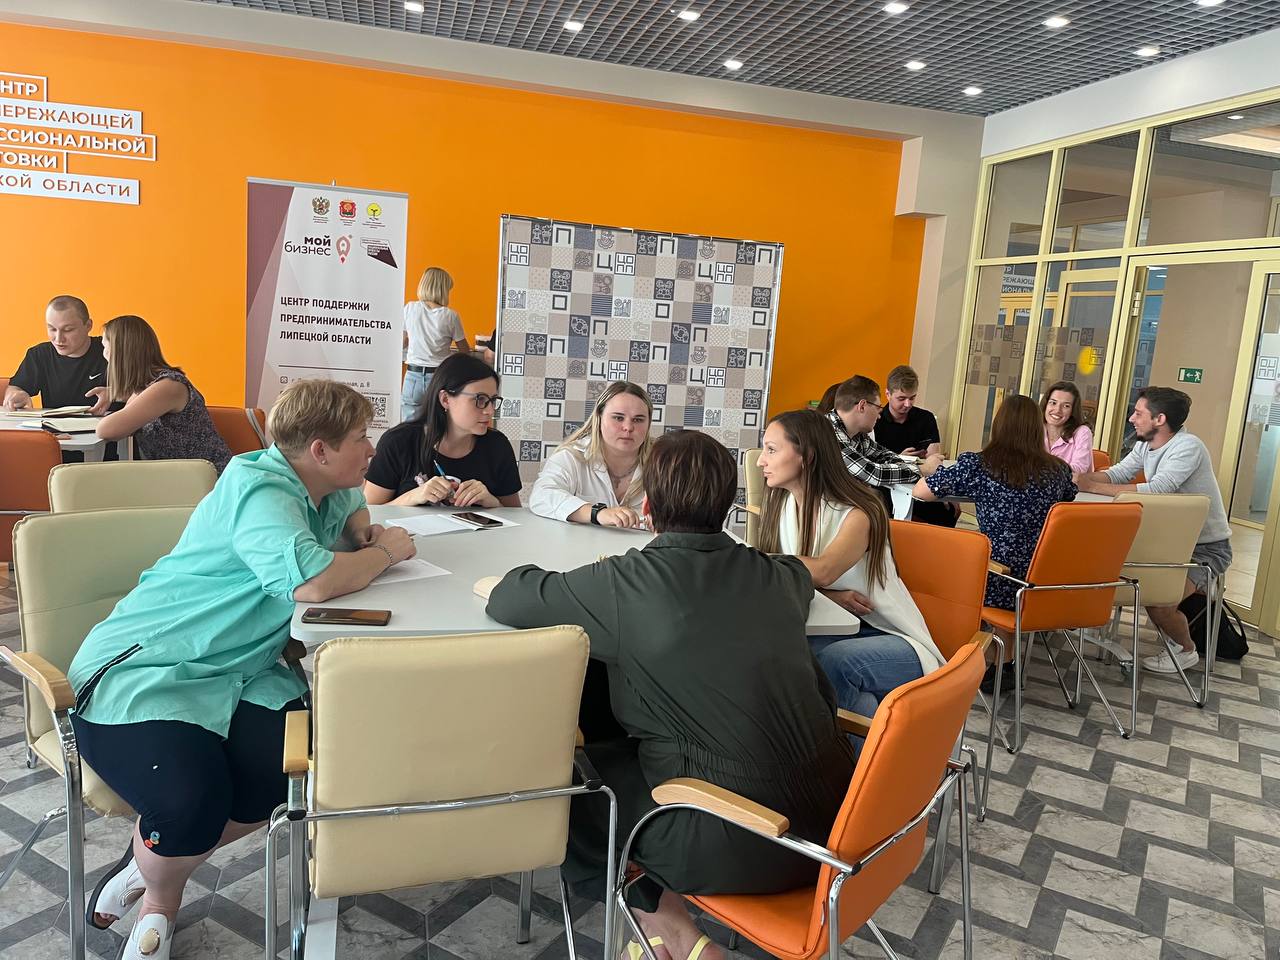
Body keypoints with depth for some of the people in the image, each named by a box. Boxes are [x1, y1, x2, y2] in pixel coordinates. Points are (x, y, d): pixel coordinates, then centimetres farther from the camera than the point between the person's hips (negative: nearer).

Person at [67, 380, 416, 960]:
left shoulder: (319, 490, 8)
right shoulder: (259, 490, -20)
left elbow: (351, 513, 32)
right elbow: (312, 581, -36)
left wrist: (363, 530, 6)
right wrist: (386, 551, -17)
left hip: (233, 672, 8)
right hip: (141, 670, -8)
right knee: (193, 802, -31)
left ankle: (157, 883, 8)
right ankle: (160, 896, 8)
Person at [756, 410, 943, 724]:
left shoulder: (857, 514, -18)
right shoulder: (783, 504, 1)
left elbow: (821, 572, -36)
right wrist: (827, 595, -19)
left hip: (890, 638, -5)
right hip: (833, 630, 5)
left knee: (829, 661, -36)